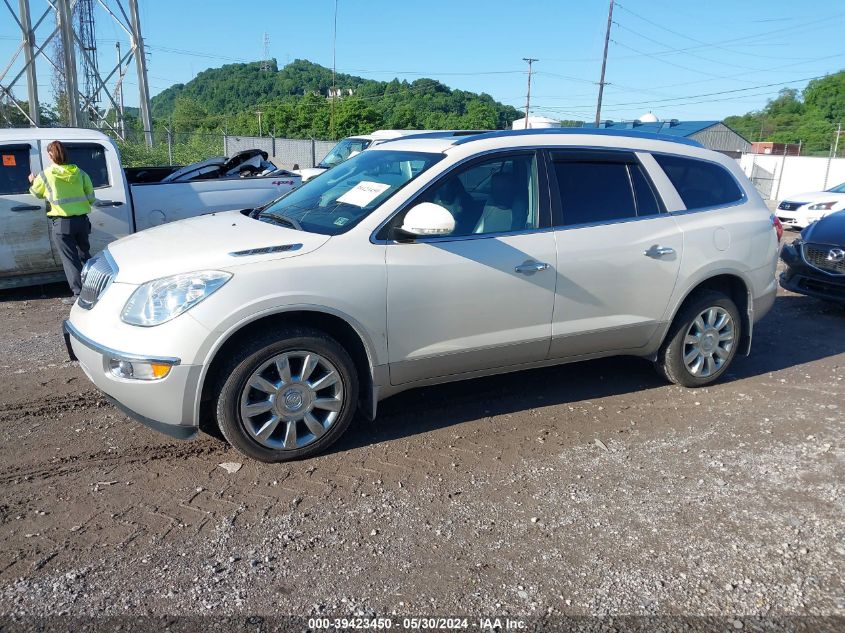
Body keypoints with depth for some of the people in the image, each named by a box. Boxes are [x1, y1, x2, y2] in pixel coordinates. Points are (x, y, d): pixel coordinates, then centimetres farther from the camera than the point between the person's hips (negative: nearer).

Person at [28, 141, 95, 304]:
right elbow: (90, 198, 5)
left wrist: (32, 182, 34)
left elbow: (36, 193, 14)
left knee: (70, 259, 0)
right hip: (82, 220, 4)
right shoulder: (80, 173, 1)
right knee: (84, 255, 19)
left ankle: (79, 293, -2)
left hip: (62, 223, -4)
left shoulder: (46, 175, -5)